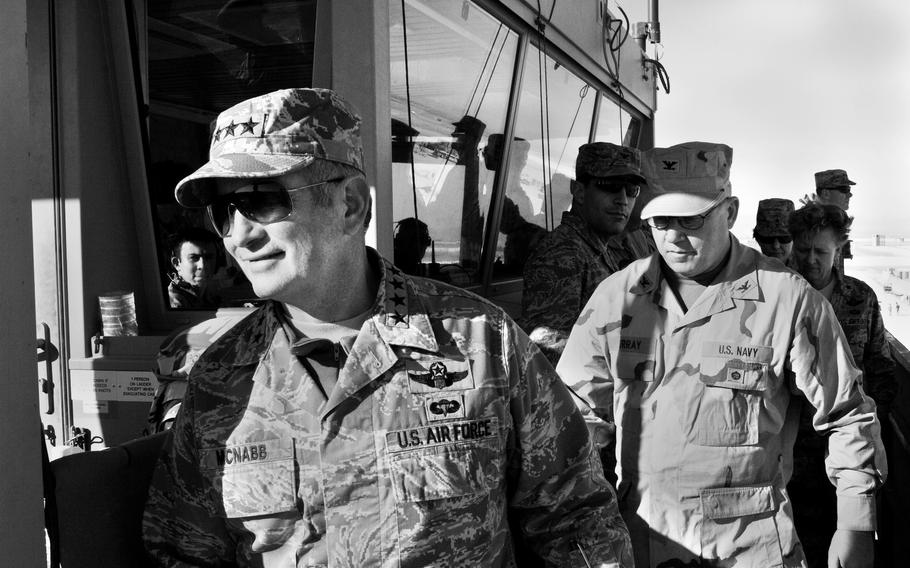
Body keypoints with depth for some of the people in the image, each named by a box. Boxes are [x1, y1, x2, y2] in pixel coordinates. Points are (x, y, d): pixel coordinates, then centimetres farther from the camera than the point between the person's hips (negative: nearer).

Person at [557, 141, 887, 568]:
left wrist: (856, 527, 0)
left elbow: (846, 416, 0)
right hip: (643, 530, 2)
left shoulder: (787, 299, -8)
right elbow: (579, 413, 6)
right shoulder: (616, 296, -1)